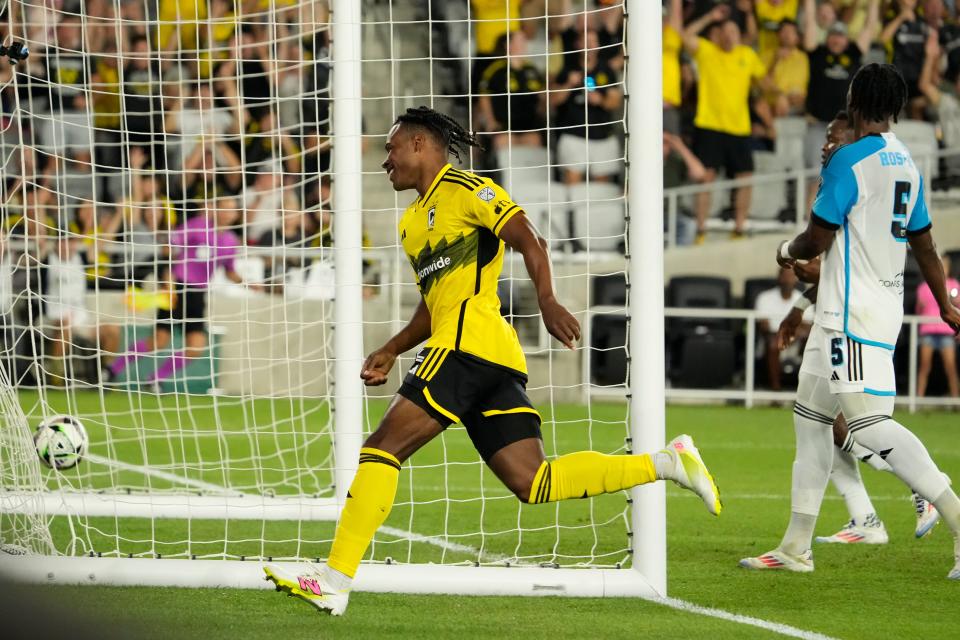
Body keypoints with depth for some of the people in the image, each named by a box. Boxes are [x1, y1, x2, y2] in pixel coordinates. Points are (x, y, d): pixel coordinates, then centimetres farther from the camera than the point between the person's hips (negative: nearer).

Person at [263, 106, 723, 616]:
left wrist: (547, 302, -24)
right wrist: (390, 352, 23)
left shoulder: (463, 190, 1)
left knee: (381, 448, -12)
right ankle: (666, 463, -2)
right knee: (530, 483, -2)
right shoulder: (413, 221, 29)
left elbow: (529, 240, -10)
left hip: (468, 344, -9)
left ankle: (334, 582, -15)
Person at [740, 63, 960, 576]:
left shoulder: (848, 160, -14)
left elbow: (817, 240, -14)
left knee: (870, 424, -17)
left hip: (853, 315, -9)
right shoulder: (906, 165, 11)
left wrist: (787, 251, 9)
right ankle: (796, 548, 19)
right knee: (810, 416, 15)